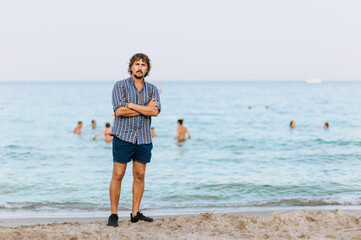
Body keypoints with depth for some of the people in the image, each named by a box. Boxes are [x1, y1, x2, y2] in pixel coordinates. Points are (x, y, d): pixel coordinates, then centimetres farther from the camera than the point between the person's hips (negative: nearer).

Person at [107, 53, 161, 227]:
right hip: (123, 136, -3)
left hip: (144, 138, 3)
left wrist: (131, 105, -14)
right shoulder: (120, 86, 1)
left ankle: (135, 213, 15)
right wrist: (145, 109, -10)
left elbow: (155, 111, -9)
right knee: (118, 175, -3)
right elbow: (119, 110, -15)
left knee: (140, 175, 6)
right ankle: (113, 215, 5)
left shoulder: (152, 89, 10)